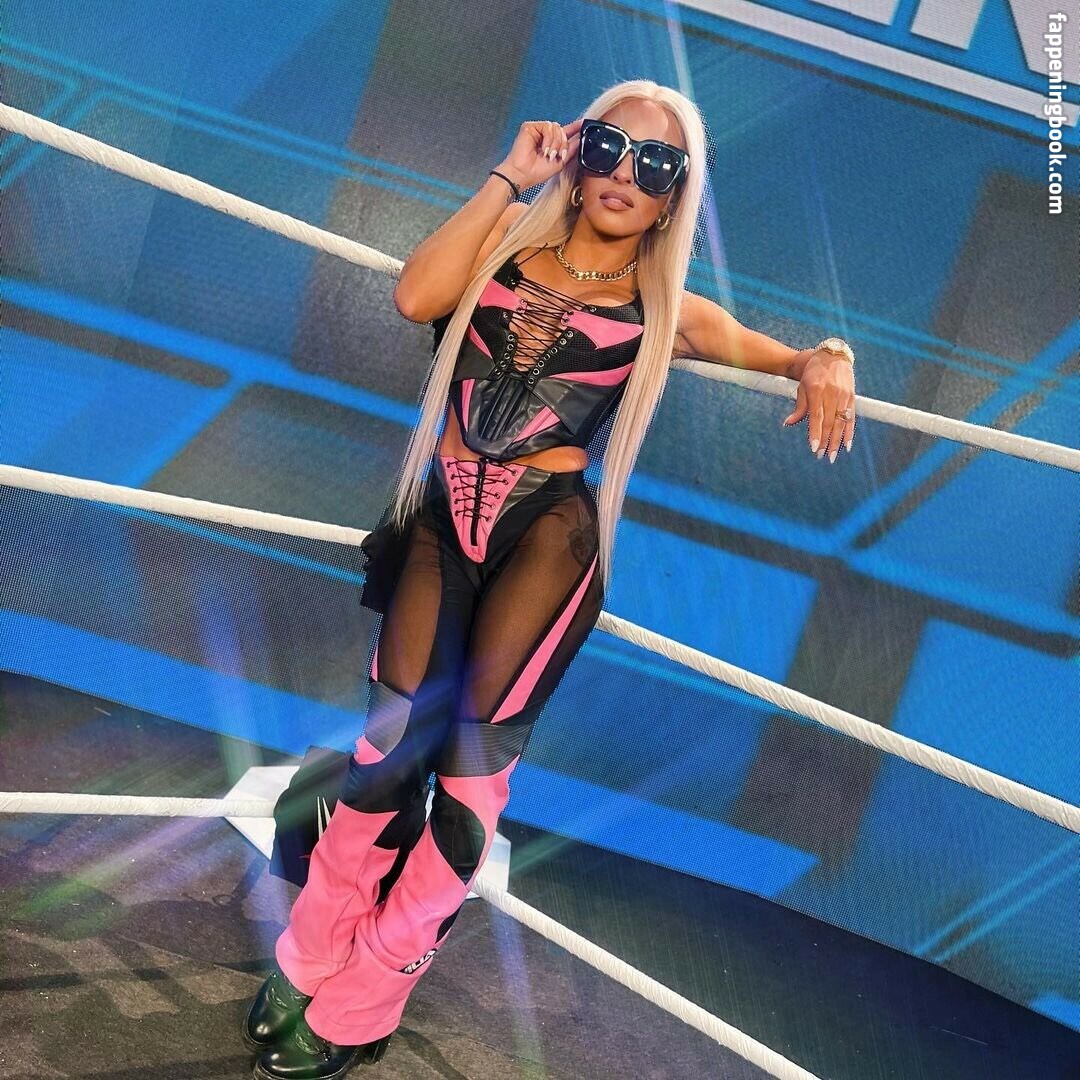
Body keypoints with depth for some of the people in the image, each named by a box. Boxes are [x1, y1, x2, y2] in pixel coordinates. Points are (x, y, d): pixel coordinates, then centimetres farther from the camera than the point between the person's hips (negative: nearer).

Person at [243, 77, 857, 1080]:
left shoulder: (666, 309, 7)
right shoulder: (510, 239, 10)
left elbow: (798, 357, 9)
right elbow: (416, 296, -8)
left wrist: (827, 361, -15)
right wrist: (508, 177, -4)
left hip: (547, 529, -2)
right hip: (442, 517, 2)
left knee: (472, 756, -5)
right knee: (393, 740, -3)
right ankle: (308, 956, 17)